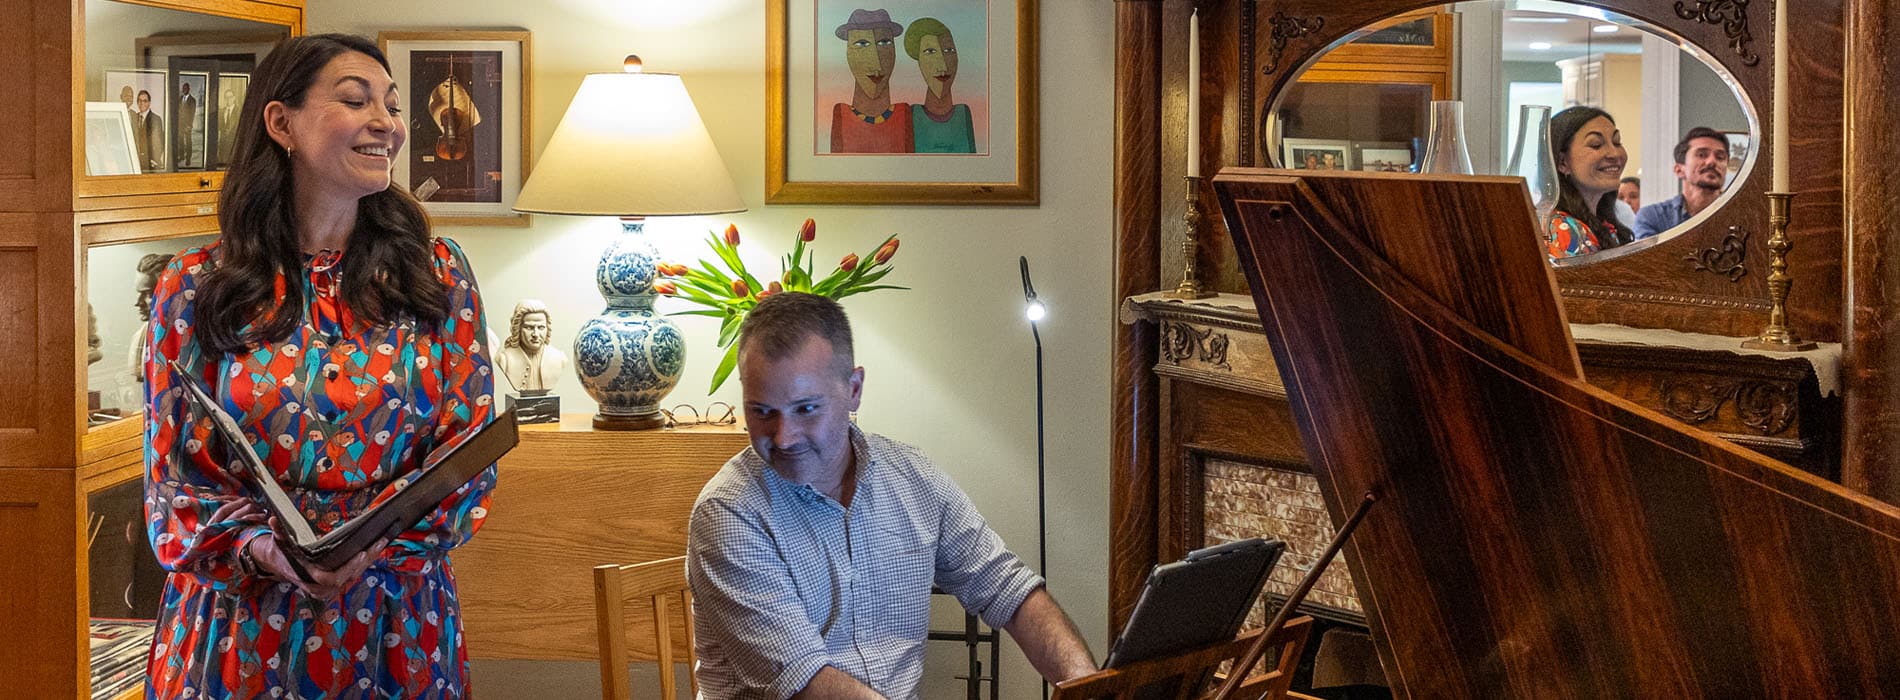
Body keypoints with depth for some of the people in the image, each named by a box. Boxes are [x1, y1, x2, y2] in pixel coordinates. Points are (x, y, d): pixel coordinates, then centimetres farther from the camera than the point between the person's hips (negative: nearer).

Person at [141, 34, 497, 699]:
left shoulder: (438, 275, 2)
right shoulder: (194, 287, -1)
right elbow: (173, 482, -1)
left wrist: (370, 544, -20)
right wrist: (264, 549, -21)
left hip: (397, 624, 1)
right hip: (241, 633, -1)